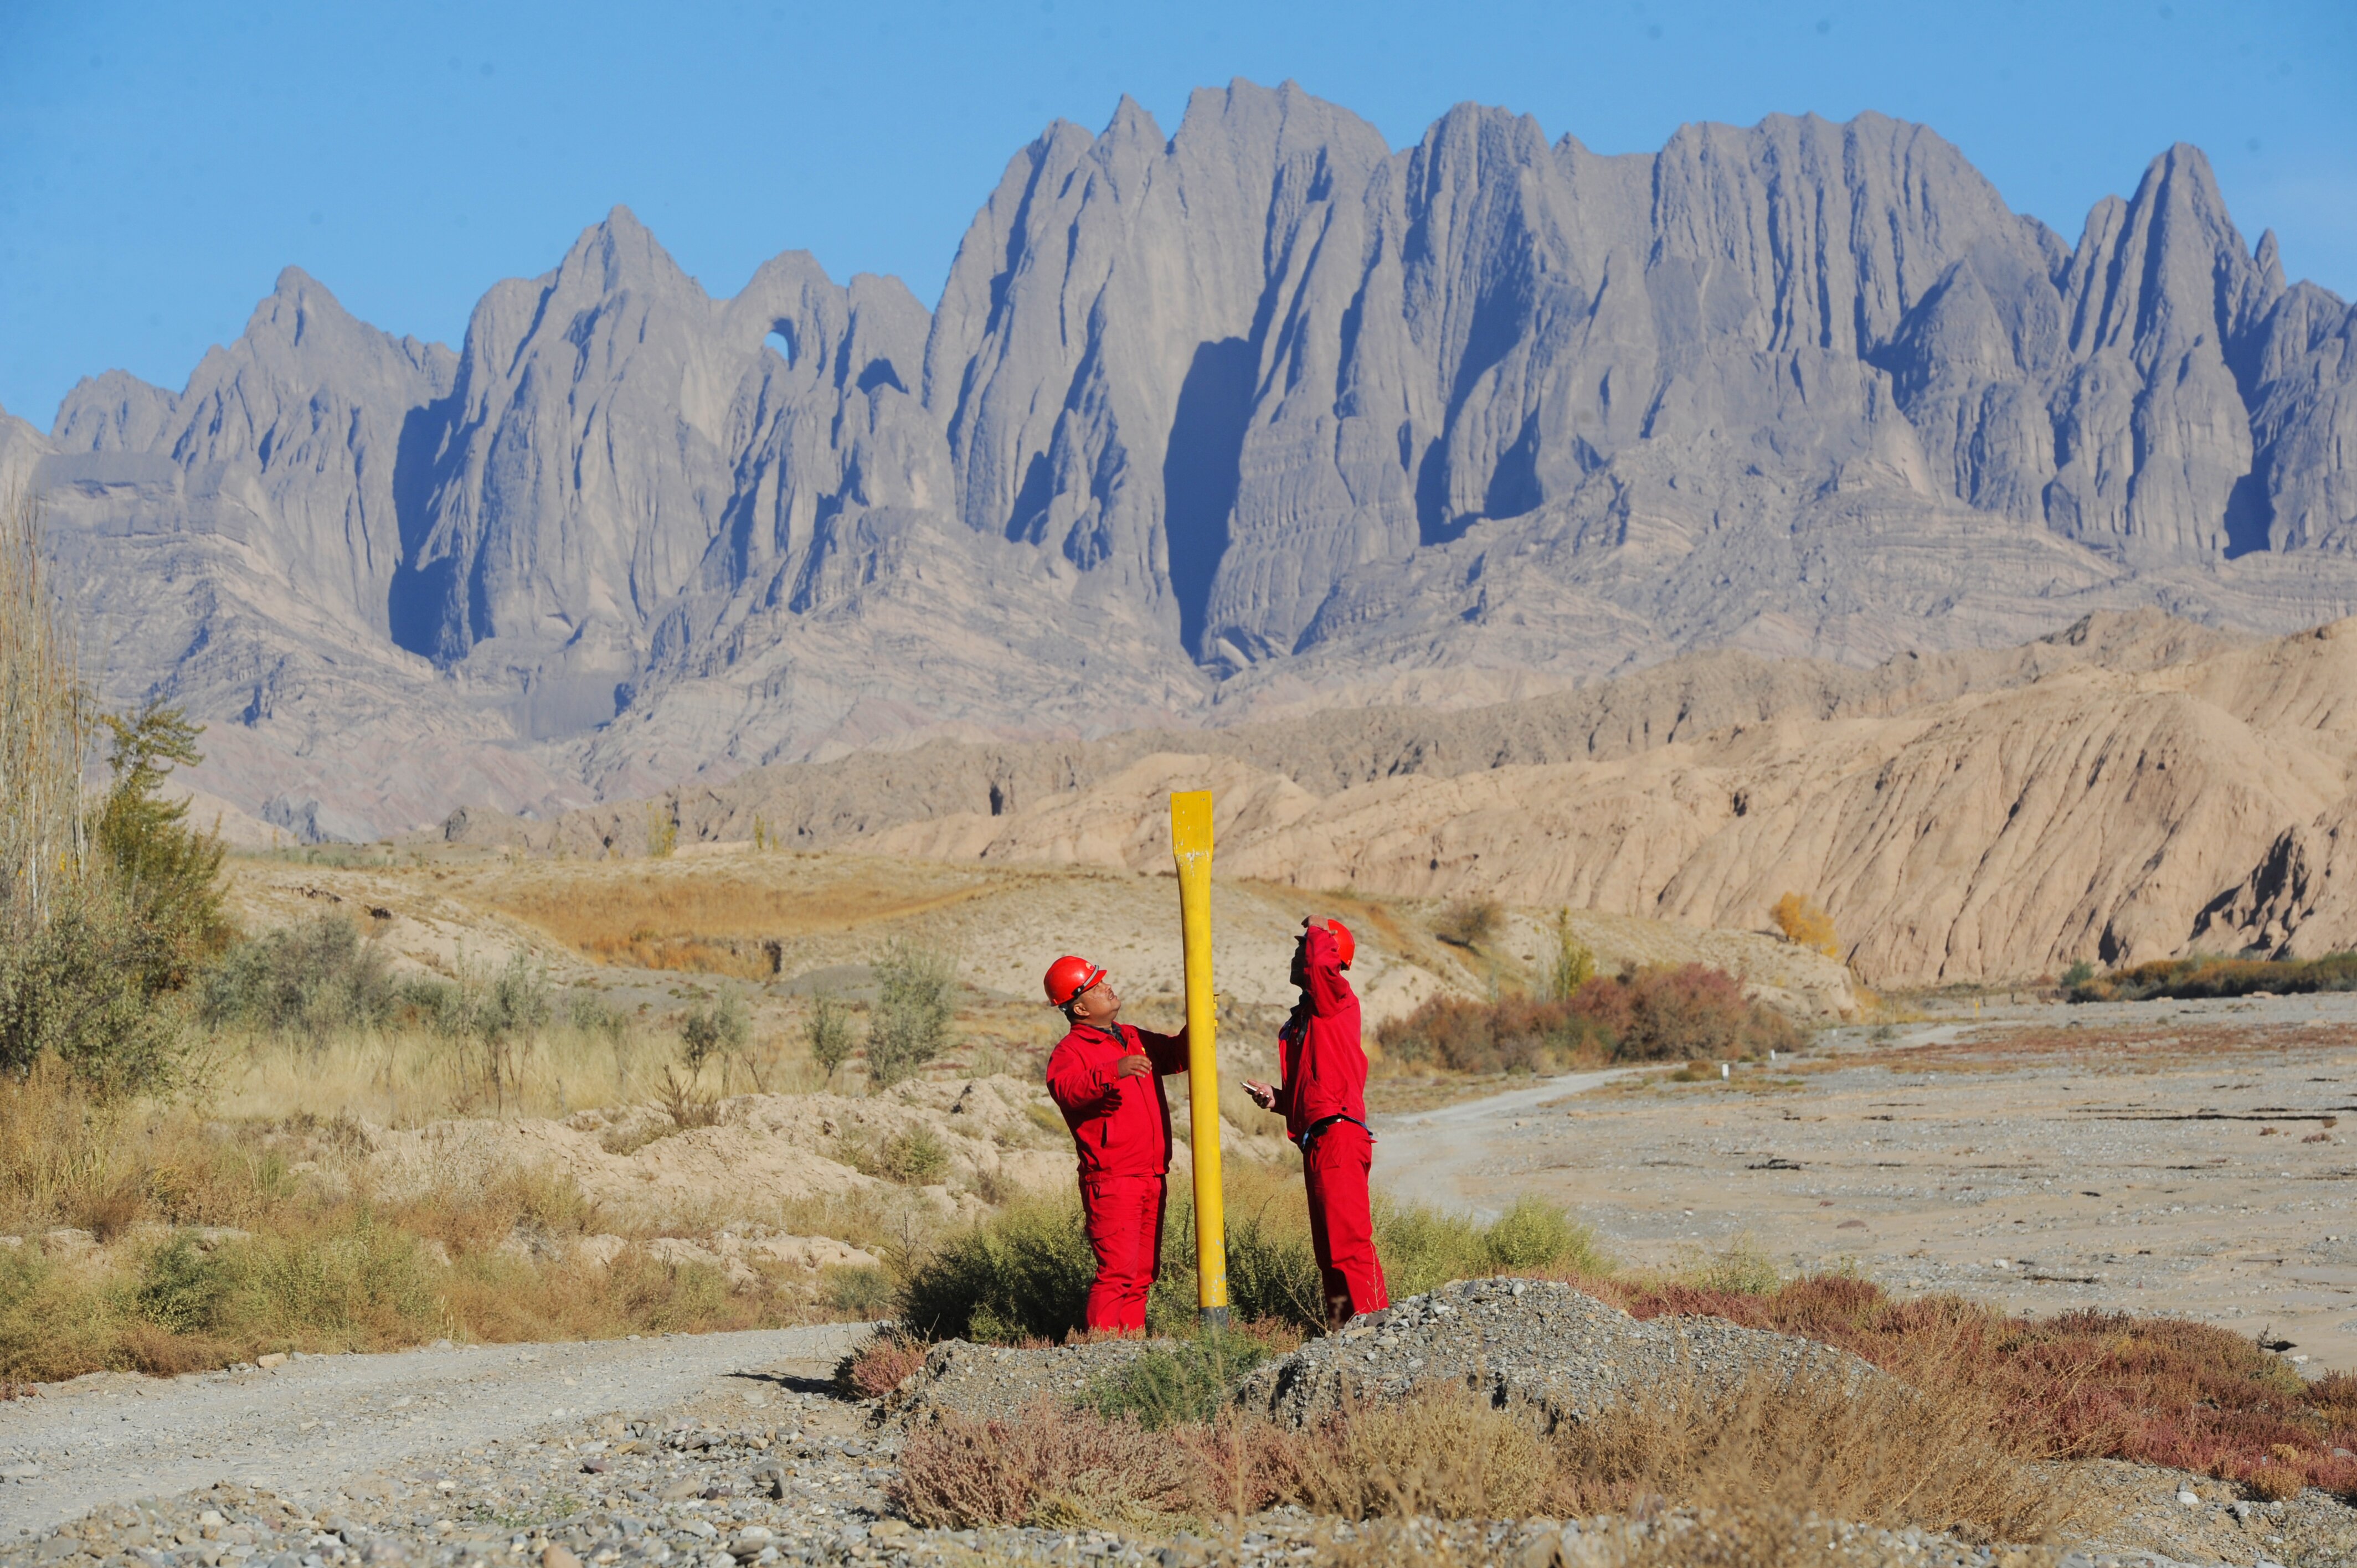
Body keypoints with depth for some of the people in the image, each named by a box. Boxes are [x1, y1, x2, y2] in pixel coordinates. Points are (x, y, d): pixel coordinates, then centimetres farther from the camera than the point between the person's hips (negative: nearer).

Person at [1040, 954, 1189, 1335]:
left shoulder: (1133, 1039, 18)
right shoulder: (1070, 1051, -7)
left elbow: (1176, 1055, 32)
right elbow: (1065, 1088, -29)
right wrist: (1113, 1072, -42)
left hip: (1152, 1178, 8)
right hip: (1112, 1181, -8)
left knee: (1142, 1273, 10)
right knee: (1117, 1270, -14)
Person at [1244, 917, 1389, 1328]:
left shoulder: (1337, 1000, -4)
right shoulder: (1301, 1019, 23)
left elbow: (1320, 963, -28)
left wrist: (1318, 933, -7)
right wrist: (1277, 1098, 13)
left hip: (1338, 1136, -10)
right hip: (1317, 1141, 10)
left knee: (1348, 1240, -15)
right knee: (1328, 1248, 12)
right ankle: (1341, 1328, 17)